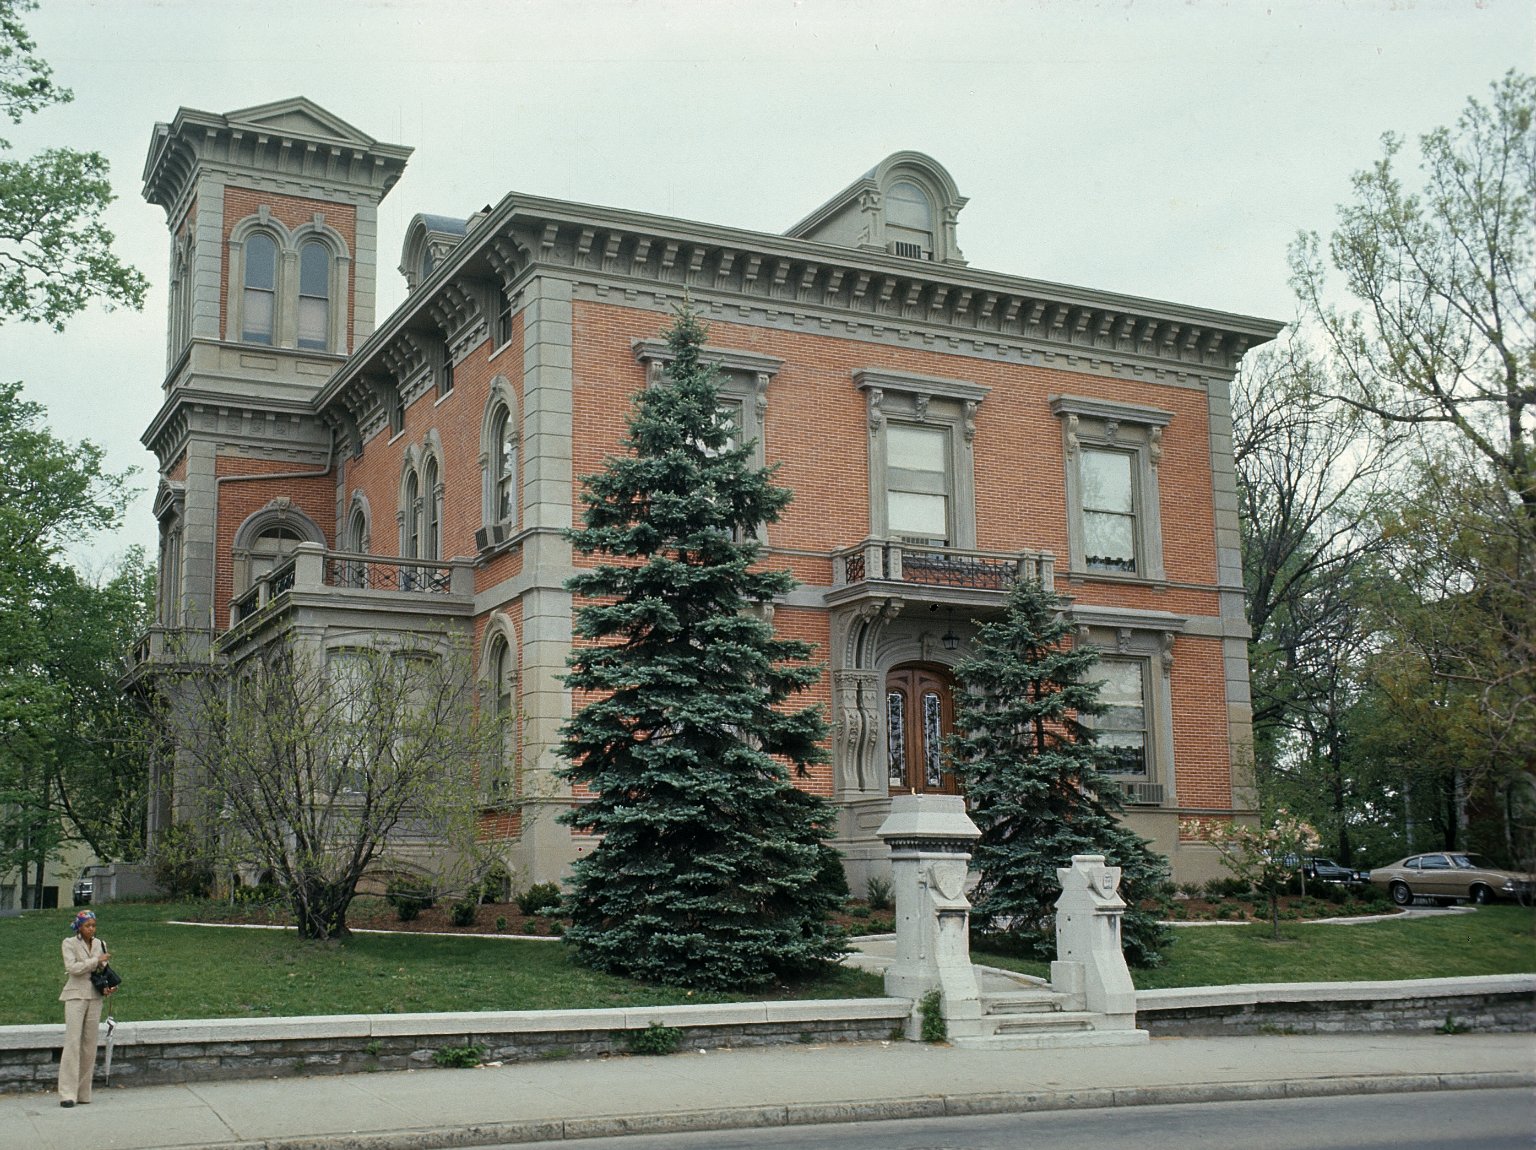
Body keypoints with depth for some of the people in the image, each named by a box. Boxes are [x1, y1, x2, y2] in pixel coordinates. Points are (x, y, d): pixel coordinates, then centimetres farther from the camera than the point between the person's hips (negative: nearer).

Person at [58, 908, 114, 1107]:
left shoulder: (100, 944, 11)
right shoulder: (69, 943, -1)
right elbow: (71, 967, -14)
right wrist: (96, 960, -15)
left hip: (95, 997, 5)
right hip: (76, 996, -5)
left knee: (90, 1044, 5)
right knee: (72, 1042, -11)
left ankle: (83, 1092, 10)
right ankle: (67, 1094, -12)